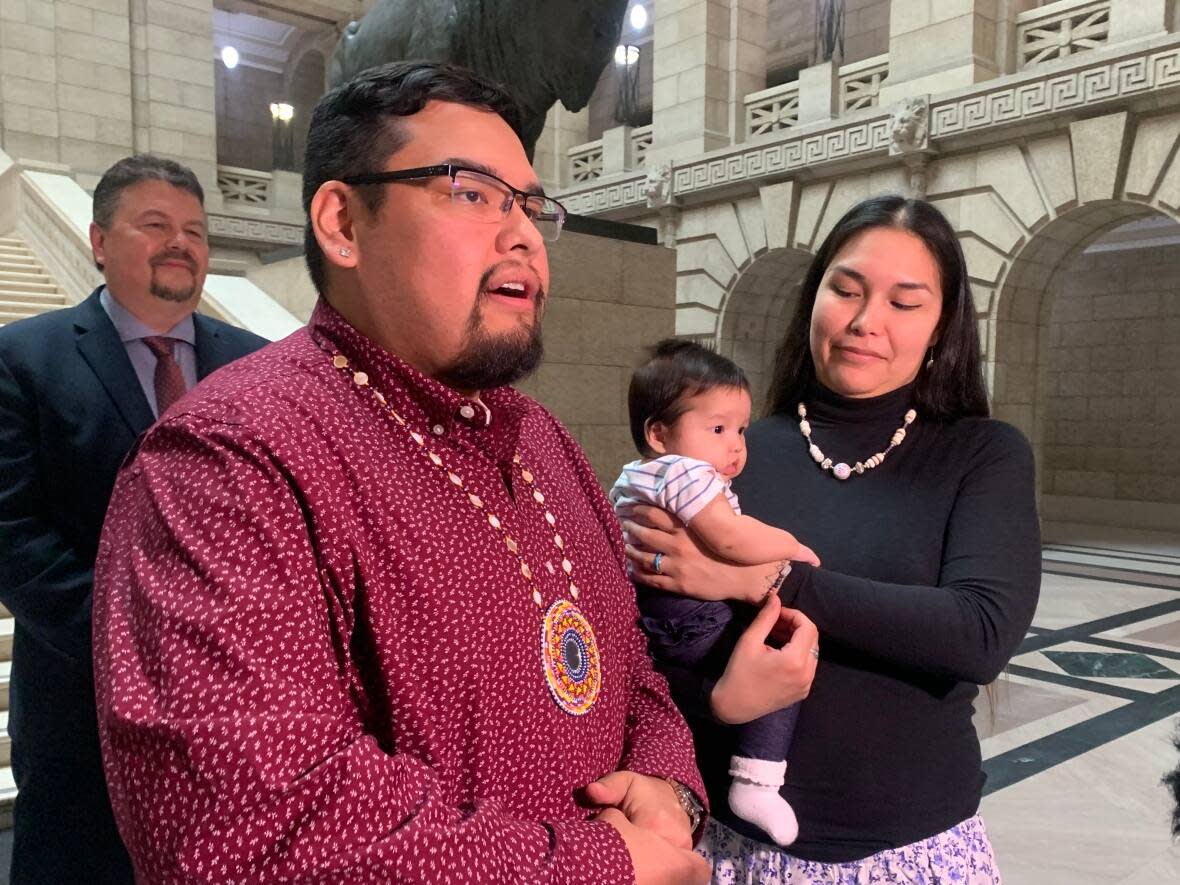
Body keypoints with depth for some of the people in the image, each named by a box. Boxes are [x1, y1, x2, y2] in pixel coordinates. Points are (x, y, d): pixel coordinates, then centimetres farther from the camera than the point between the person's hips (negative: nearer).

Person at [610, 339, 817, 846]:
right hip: (685, 626, -10)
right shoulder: (684, 471, -15)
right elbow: (731, 539, -25)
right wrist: (792, 546, -10)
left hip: (640, 625, 10)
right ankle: (756, 783, -12)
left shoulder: (632, 478, 17)